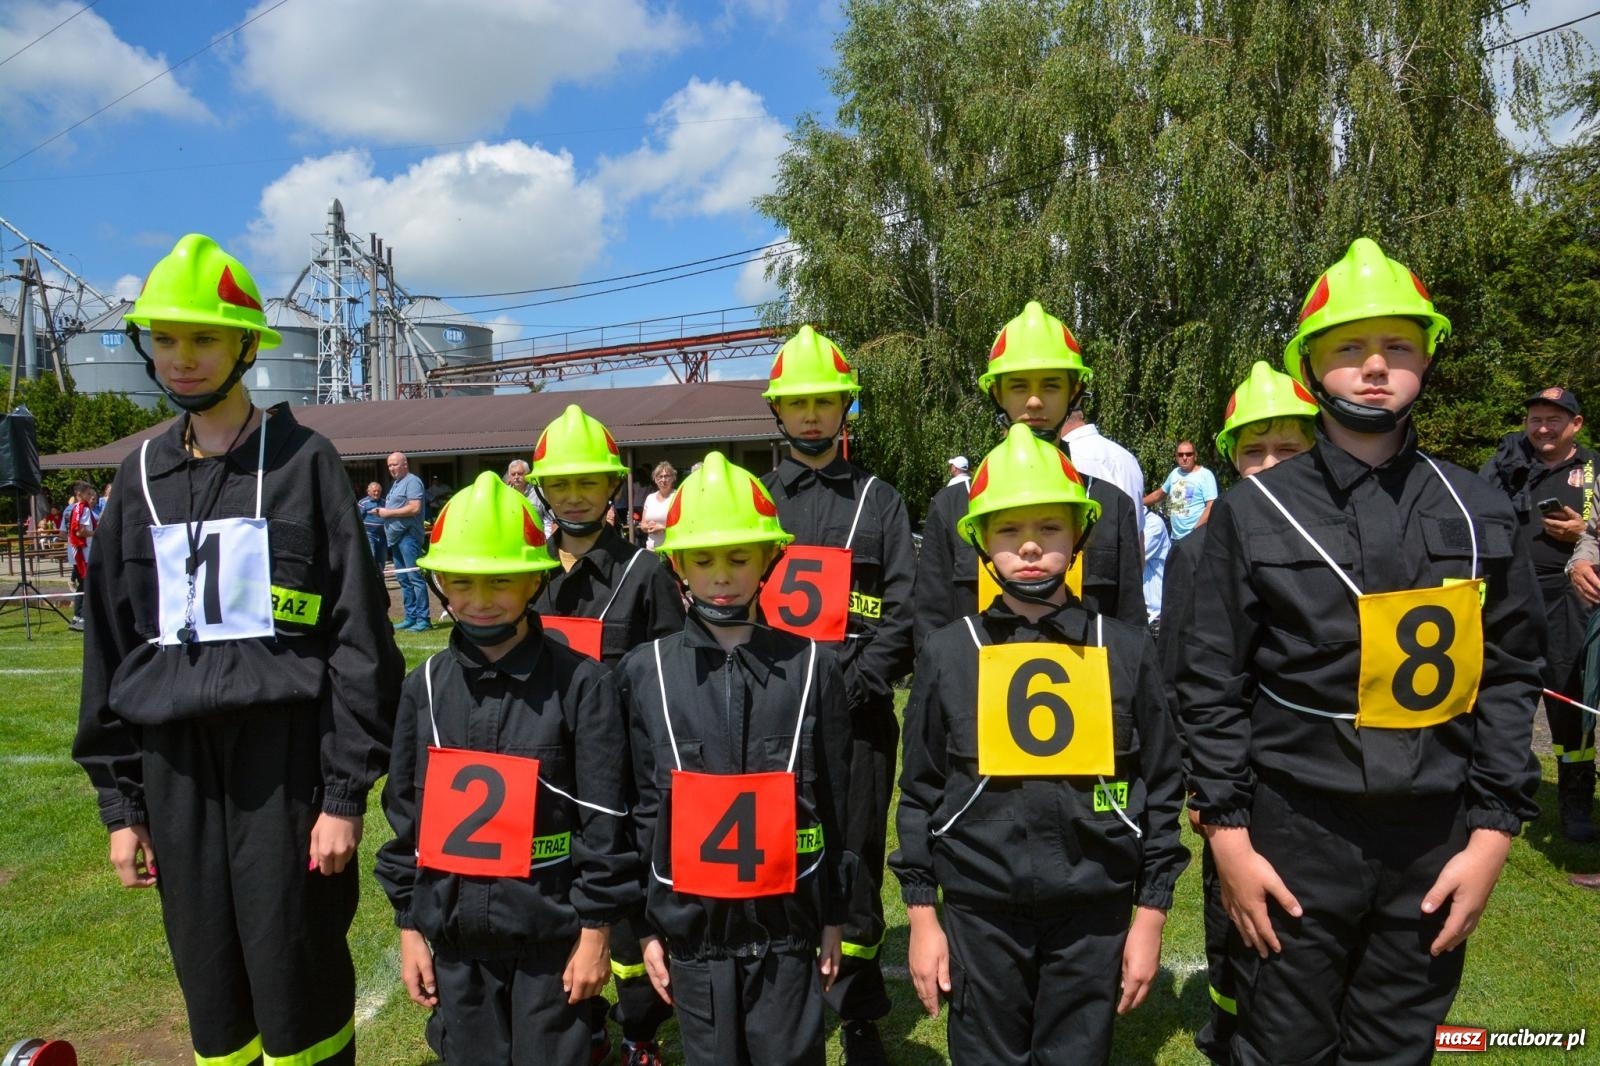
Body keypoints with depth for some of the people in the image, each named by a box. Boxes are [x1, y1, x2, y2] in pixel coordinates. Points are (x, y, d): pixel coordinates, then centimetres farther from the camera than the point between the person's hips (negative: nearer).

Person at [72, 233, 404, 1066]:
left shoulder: (304, 462, -3)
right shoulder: (142, 476, 11)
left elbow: (360, 636, -7)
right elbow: (111, 644, 14)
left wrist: (347, 793, -10)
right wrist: (120, 802, 11)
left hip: (286, 753, -4)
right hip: (175, 760, 5)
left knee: (298, 984, 1)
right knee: (210, 986, 12)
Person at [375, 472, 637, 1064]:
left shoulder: (580, 683, -12)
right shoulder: (425, 686, 0)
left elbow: (605, 818, -11)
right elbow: (404, 812, 6)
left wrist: (595, 931, -9)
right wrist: (408, 924, 7)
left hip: (551, 931, -4)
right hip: (453, 931, 4)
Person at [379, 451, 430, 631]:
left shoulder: (412, 481, -8)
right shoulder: (396, 483, 22)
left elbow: (414, 508, -20)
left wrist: (389, 512, -14)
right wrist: (381, 512, 10)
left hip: (408, 536, -10)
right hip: (397, 536, 10)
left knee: (414, 577, -11)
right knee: (402, 579, 11)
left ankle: (423, 619, -10)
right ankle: (410, 617, 16)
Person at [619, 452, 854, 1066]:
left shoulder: (811, 667, -4)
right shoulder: (645, 672, -4)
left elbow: (833, 802, 1)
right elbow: (641, 808, 1)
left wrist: (833, 918, 5)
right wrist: (648, 926, 3)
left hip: (787, 921, 0)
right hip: (691, 922, 1)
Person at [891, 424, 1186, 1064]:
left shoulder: (1126, 651, -2)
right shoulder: (948, 653, -3)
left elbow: (1160, 788, 3)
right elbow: (920, 789, 2)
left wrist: (1150, 916, 3)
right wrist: (921, 914, 2)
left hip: (1093, 912, 0)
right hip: (979, 912, 0)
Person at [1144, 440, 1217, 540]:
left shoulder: (1205, 475, -6)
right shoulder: (1175, 473, 13)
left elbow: (1211, 507, -14)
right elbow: (1159, 494, 28)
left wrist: (1196, 531, -22)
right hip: (1176, 537, 7)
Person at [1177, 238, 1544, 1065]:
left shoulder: (1478, 514, 4)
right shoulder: (1254, 511, -4)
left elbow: (1508, 677, 6)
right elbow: (1212, 685, -4)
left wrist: (1494, 830, 1)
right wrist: (1228, 830, -7)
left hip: (1436, 842, 3)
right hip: (1295, 836, -2)